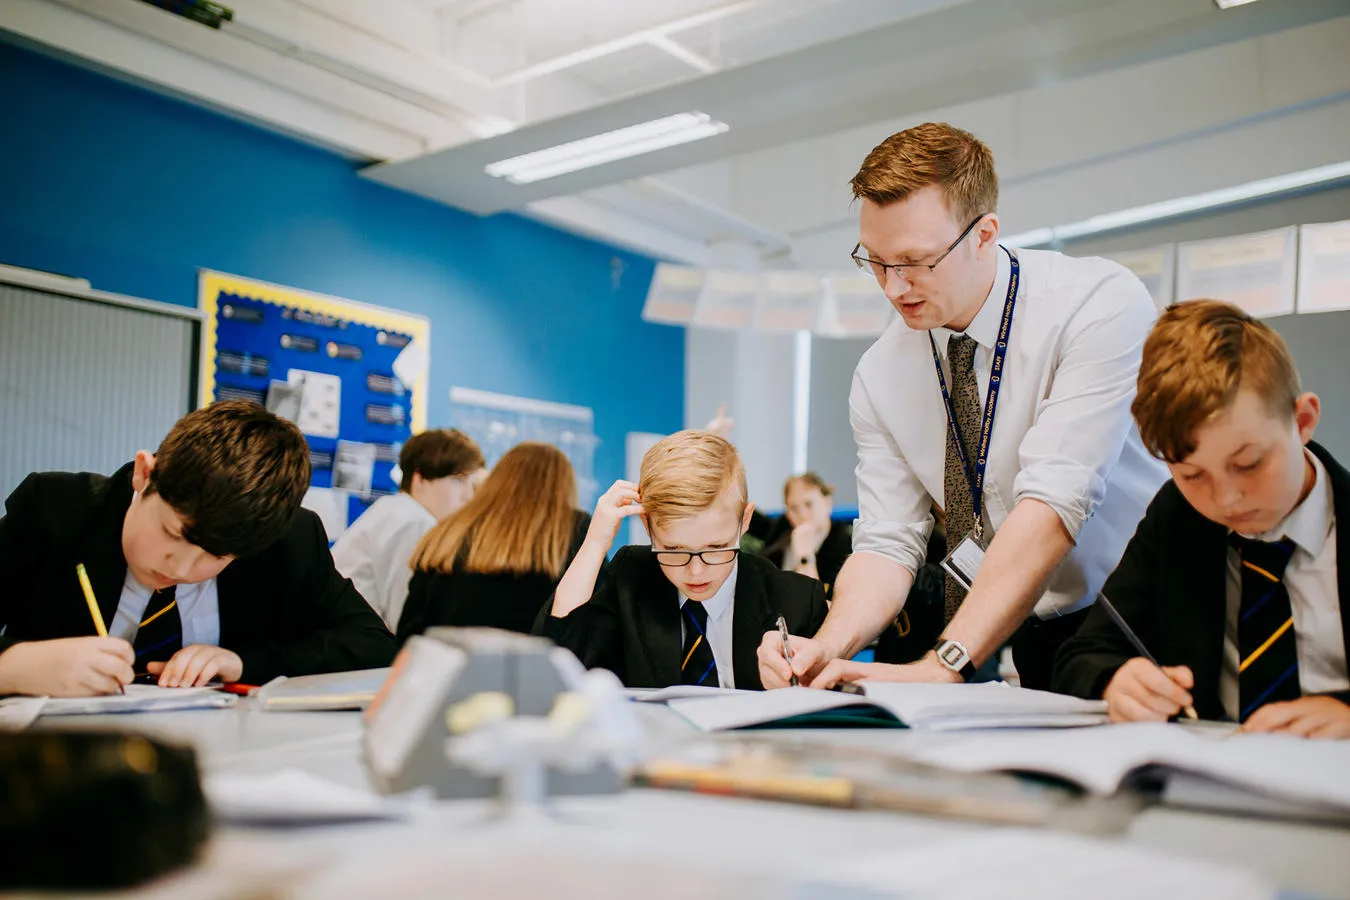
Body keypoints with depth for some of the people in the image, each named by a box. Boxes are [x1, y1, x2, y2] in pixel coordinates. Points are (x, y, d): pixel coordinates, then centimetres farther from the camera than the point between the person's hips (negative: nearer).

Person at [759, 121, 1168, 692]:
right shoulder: (879, 377, 0)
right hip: (1024, 641, 5)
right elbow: (888, 541, -2)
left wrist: (941, 666, -33)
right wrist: (828, 645, -24)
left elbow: (1054, 502, -26)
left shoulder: (1100, 305, -17)